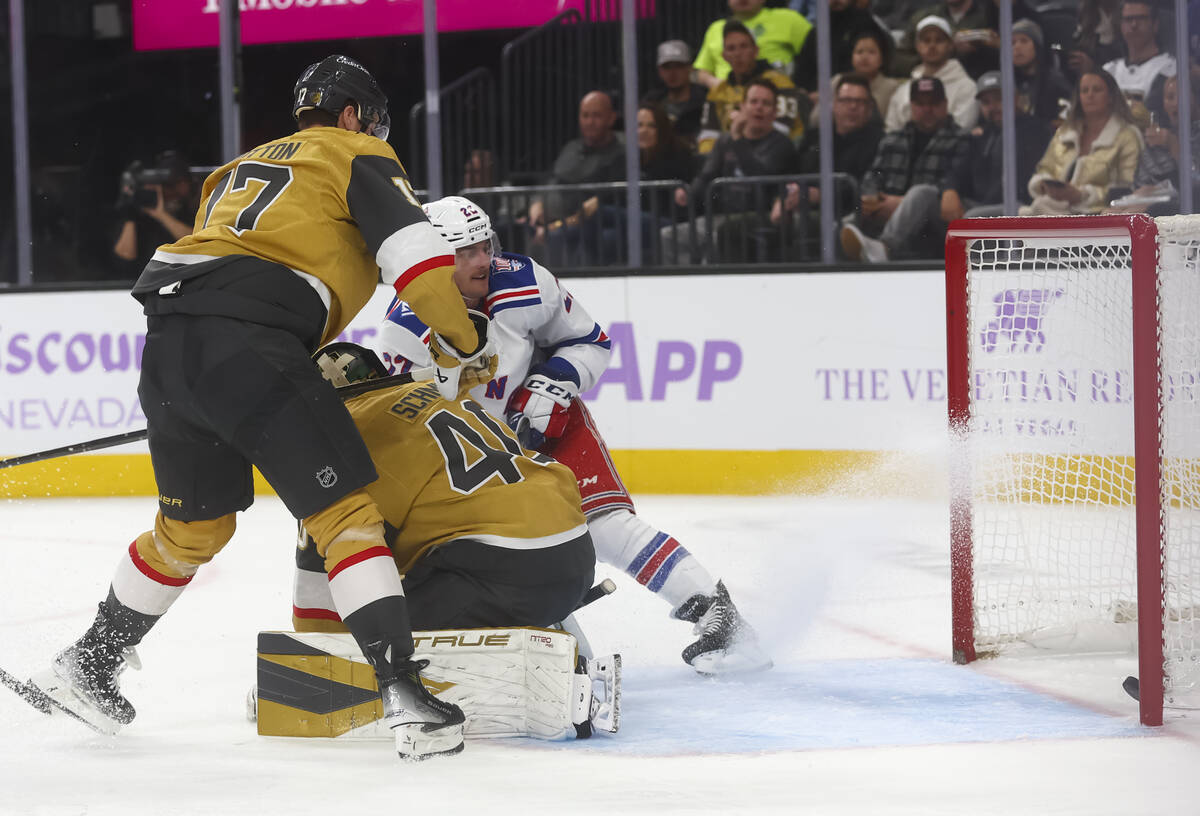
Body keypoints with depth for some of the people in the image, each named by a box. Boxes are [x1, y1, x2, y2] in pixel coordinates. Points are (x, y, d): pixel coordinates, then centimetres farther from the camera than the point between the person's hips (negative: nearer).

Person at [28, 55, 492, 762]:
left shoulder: (241, 168, 35)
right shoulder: (359, 157, 13)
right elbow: (413, 250, -3)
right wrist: (462, 346, 6)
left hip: (168, 342, 7)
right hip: (247, 342, -7)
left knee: (193, 527, 24)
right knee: (346, 513, -6)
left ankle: (85, 667, 32)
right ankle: (403, 693, -17)